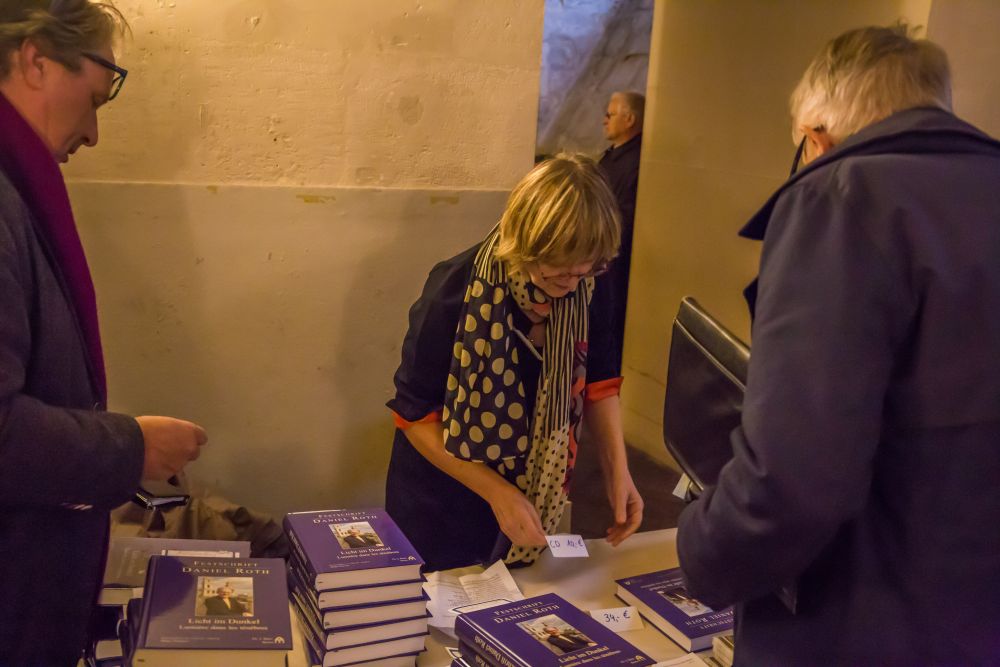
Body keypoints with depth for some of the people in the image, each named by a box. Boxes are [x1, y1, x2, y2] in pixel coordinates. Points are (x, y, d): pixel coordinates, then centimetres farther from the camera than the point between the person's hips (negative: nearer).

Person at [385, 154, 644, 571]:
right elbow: (416, 415, -20)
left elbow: (598, 381, 1)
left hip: (533, 495, 4)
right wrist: (497, 492, -25)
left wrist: (617, 468, -10)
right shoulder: (455, 291, -26)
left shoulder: (586, 290, -14)